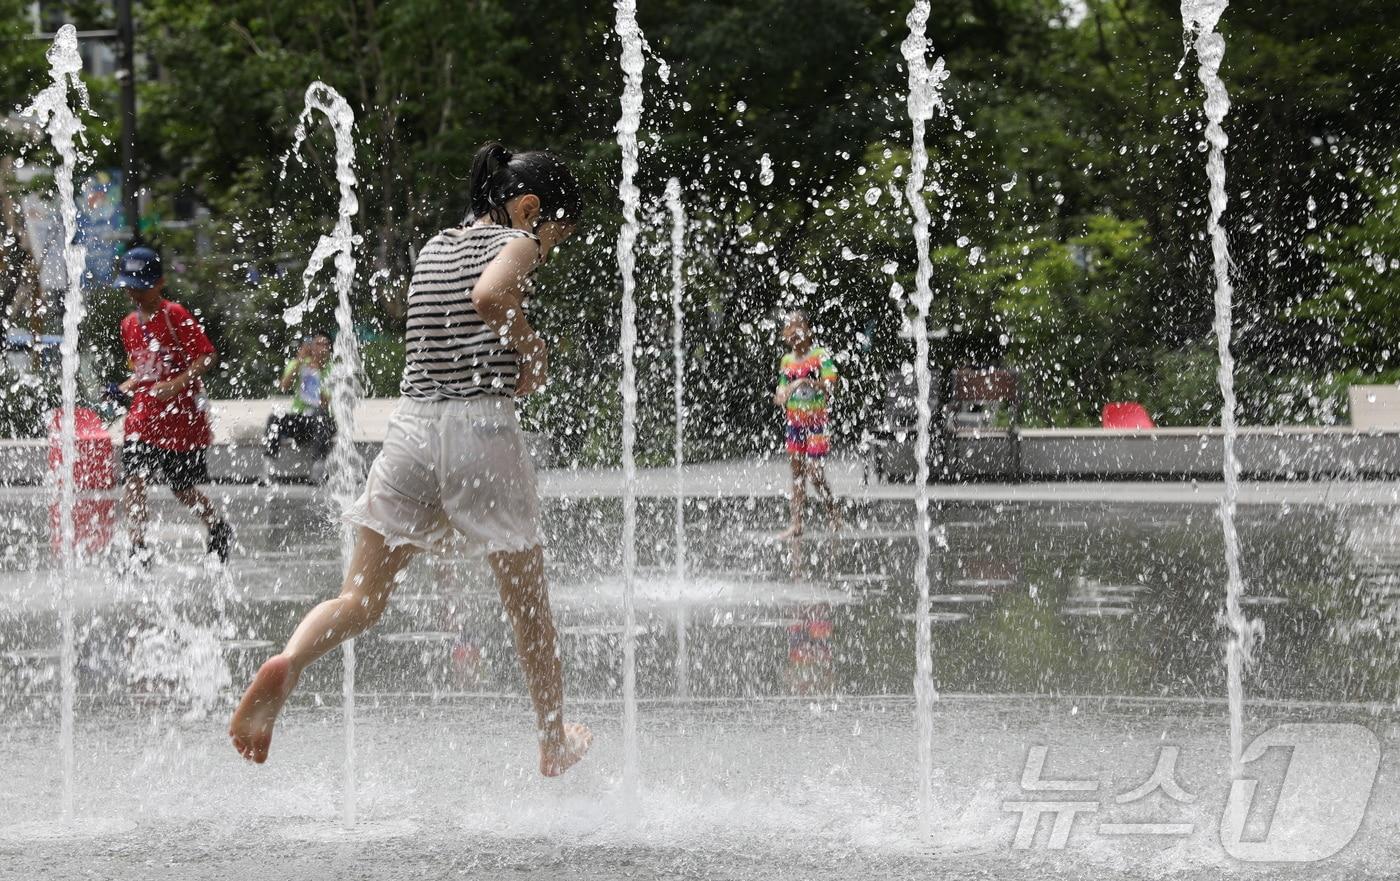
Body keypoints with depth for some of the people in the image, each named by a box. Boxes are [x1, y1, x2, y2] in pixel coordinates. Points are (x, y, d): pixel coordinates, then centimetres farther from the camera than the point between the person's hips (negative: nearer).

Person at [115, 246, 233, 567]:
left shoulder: (176, 316, -11)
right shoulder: (129, 324, 9)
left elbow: (208, 356, -16)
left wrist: (177, 384, -27)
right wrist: (128, 387, 3)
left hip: (182, 415, -5)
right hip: (143, 415, 5)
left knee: (183, 488, 7)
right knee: (134, 481, -13)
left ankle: (219, 529, 35)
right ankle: (138, 551, -12)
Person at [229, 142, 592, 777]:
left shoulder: (433, 249, 19)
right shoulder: (515, 242, -1)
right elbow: (491, 295, -23)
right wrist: (531, 352, -10)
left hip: (412, 424, 5)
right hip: (482, 428, -5)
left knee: (361, 598, 3)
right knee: (527, 600, 13)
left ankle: (287, 665, -27)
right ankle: (555, 743, 25)